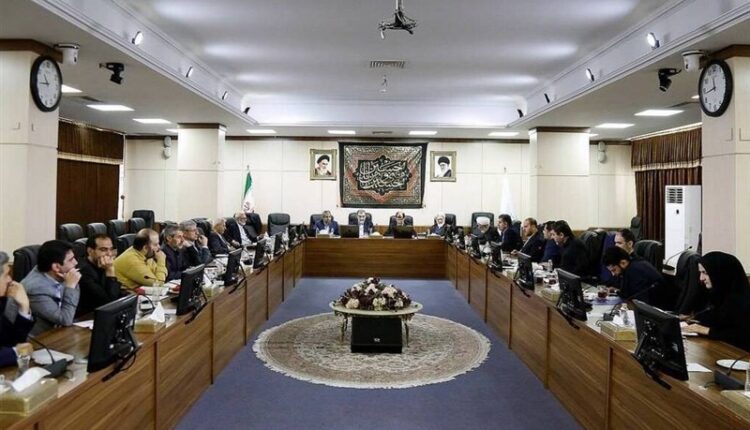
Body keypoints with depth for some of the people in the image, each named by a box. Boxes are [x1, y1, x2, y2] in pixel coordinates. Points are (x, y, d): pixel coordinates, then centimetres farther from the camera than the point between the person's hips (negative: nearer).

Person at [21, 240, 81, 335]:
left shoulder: (56, 277, -5)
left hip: (53, 330, 7)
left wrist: (73, 284, -9)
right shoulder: (36, 288, -25)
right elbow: (65, 320, -22)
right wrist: (70, 286, -23)